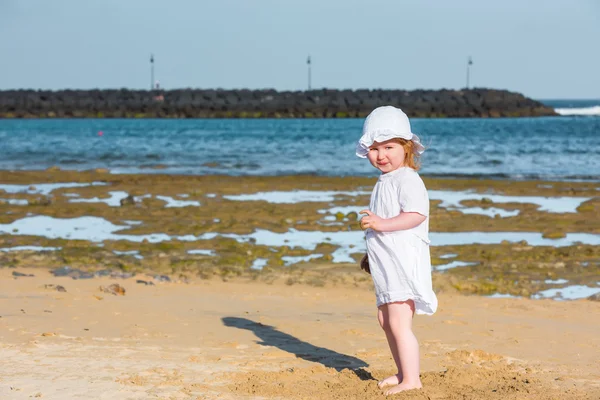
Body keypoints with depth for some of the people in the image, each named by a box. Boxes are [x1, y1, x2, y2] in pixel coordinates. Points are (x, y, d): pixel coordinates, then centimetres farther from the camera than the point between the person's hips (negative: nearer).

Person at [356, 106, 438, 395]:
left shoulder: (408, 179, -13)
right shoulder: (384, 182, 18)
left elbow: (416, 215, -25)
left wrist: (382, 224, -30)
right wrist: (372, 253, 26)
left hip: (404, 261, -11)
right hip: (387, 263, 11)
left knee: (399, 322, -13)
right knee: (386, 320, 17)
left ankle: (411, 380, -7)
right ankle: (403, 372, 27)